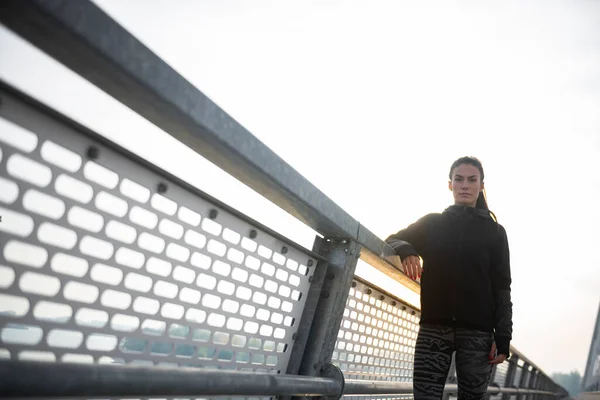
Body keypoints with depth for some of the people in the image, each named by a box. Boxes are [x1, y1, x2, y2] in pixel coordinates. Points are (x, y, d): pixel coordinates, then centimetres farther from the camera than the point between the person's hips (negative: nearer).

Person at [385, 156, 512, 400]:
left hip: (477, 332, 0)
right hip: (433, 327, 1)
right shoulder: (432, 223, 12)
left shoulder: (494, 232, 9)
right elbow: (392, 240, 13)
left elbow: (501, 288, 5)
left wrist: (503, 337, -5)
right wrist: (405, 250, -12)